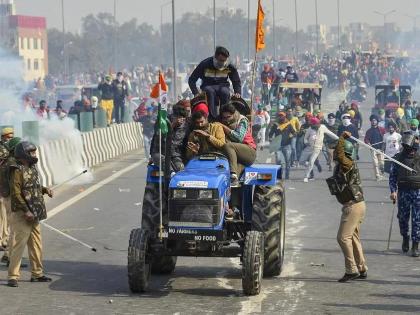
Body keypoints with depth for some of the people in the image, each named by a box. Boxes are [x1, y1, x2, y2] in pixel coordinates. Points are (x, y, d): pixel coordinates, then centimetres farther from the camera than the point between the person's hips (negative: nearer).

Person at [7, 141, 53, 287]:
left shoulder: (32, 169, 13)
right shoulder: (18, 171, -14)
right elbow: (16, 193, -19)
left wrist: (45, 189, 7)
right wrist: (26, 211, -22)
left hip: (34, 215, 9)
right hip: (21, 215, -9)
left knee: (36, 245, 13)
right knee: (19, 244, -9)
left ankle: (37, 273, 22)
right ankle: (13, 276, -7)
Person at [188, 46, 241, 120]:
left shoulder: (230, 67, -3)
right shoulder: (205, 64, -10)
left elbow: (236, 81, 12)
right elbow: (191, 80, -6)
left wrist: (237, 92, -8)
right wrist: (196, 93, -21)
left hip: (222, 86, 1)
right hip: (208, 86, -1)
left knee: (225, 92, -35)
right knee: (210, 91, -38)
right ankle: (213, 118, -40)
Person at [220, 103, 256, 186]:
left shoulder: (242, 120, 2)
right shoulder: (224, 124, 18)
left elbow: (239, 137, -15)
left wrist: (225, 128, -12)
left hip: (249, 152, -5)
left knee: (227, 146, -30)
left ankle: (234, 176, -44)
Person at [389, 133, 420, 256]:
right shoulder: (398, 158, 3)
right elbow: (392, 176, 6)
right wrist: (393, 191, -4)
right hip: (403, 192, 1)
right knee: (403, 218, 10)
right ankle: (405, 238, 35)